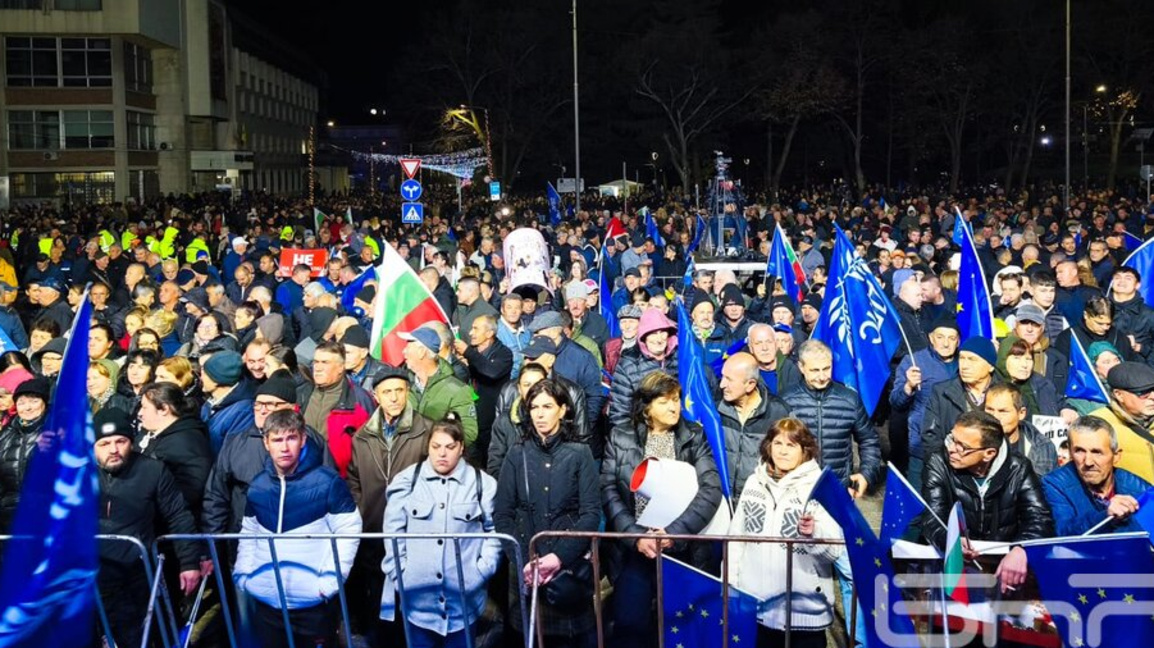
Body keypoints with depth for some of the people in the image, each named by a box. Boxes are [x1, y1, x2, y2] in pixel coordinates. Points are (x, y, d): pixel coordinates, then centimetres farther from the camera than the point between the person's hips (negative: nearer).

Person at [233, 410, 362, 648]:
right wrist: (242, 574, 6)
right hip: (267, 601, 4)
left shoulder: (327, 482, -9)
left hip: (314, 602, -4)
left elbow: (348, 532, -8)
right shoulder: (257, 487, 5)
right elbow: (248, 534, 17)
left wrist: (330, 581, -14)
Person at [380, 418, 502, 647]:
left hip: (463, 595, 0)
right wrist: (398, 573, -5)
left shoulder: (483, 483, 1)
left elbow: (495, 531, 3)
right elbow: (393, 530, 2)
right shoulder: (407, 480, 1)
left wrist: (482, 570, -6)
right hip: (417, 594, 0)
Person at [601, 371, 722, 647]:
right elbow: (609, 490, -3)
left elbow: (711, 490, -8)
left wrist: (674, 532, -18)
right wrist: (635, 536, -16)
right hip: (634, 547, 0)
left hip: (683, 549, 0)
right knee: (629, 623, -7)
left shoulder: (695, 437, 3)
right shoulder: (620, 436, 4)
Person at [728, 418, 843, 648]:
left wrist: (814, 533, -29)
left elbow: (835, 550, -10)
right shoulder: (754, 482, 7)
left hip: (805, 608, -3)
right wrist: (730, 586, 9)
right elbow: (736, 535, 11)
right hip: (756, 602, 4)